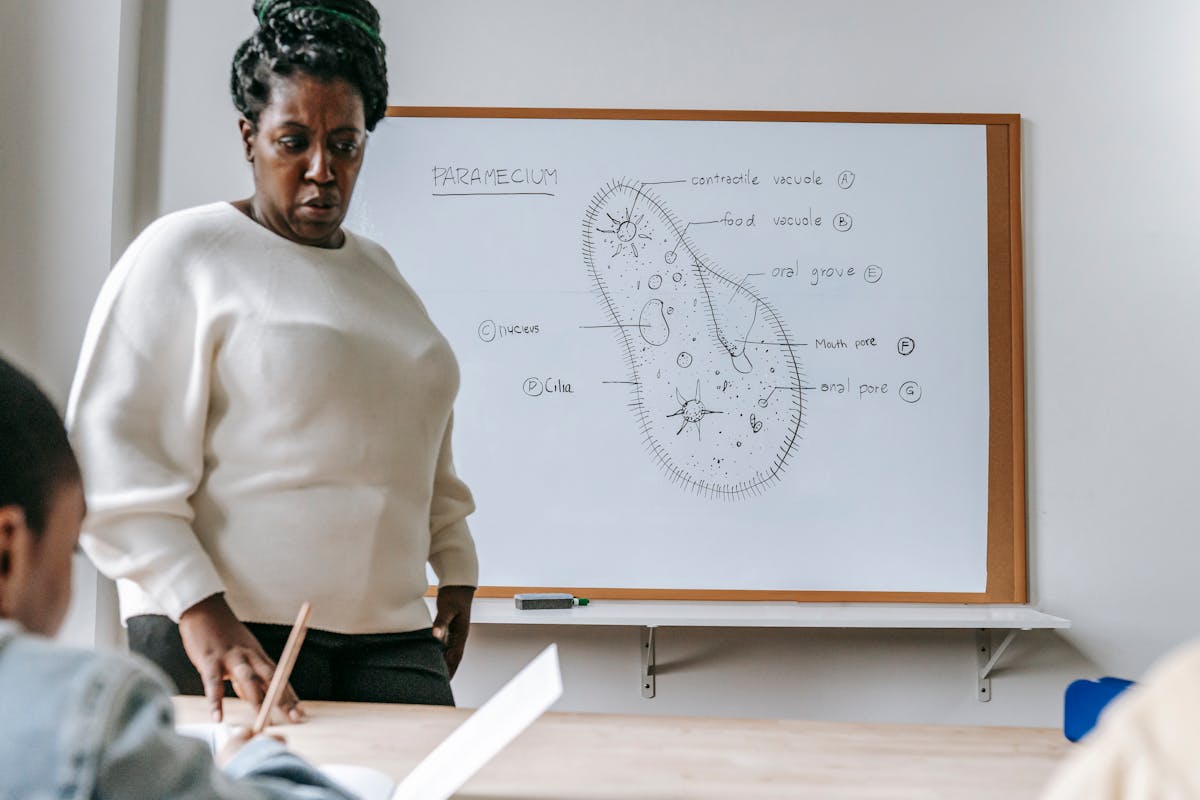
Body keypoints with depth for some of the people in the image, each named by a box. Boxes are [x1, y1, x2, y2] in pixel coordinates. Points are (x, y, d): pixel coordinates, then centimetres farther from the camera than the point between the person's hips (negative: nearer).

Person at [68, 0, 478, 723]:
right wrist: (200, 611, -18)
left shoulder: (378, 269, 19)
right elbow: (113, 457, -8)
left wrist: (457, 569, 19)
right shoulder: (184, 254, 0)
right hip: (223, 634, -4)